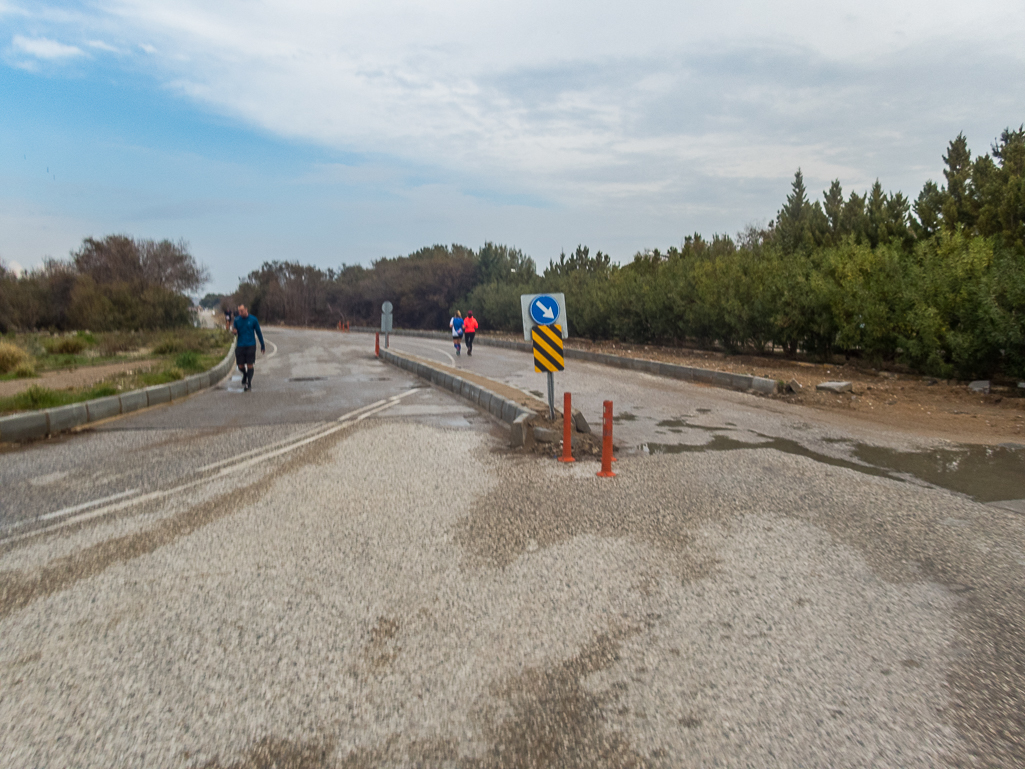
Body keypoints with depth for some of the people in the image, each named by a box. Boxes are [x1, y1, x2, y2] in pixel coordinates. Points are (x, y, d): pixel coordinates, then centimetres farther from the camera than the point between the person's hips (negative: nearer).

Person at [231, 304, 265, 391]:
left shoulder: (253, 319, -2)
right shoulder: (237, 320, 4)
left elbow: (258, 332, 5)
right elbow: (235, 332, 10)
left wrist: (262, 346, 6)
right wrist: (234, 332, -16)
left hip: (250, 346, -2)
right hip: (240, 346, 2)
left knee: (250, 365, -4)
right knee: (240, 366, 2)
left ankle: (249, 383, 7)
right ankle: (245, 375, 35)